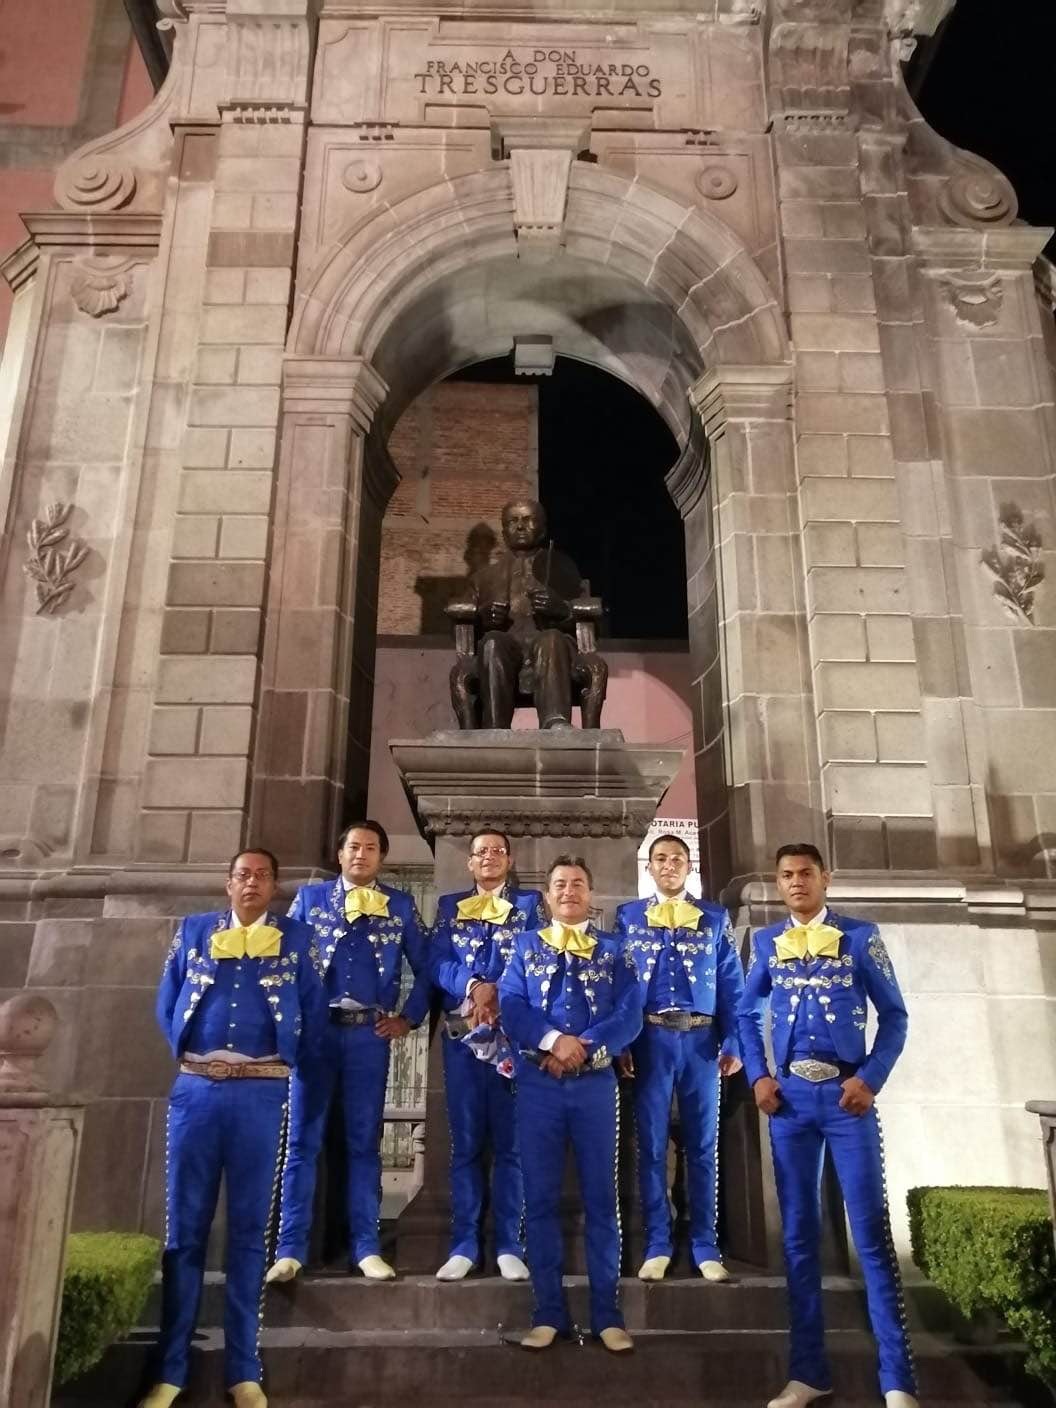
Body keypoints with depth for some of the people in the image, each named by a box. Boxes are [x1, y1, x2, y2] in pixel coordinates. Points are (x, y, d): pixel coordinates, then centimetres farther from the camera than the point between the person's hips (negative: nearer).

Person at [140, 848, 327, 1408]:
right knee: (184, 1228, 5)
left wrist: (282, 1062, 6)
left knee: (249, 1230, 5)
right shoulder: (192, 930, 12)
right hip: (195, 1088, 1)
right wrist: (188, 1052, 8)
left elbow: (314, 1013, 8)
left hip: (262, 1093, -1)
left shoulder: (296, 938, 8)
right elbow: (166, 1001, 13)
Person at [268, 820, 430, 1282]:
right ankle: (291, 1248, 11)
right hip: (314, 1029, 0)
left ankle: (366, 1247, 14)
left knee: (364, 1141, 7)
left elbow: (426, 967, 9)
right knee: (303, 1139, 3)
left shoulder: (401, 906, 6)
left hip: (370, 1034, 0)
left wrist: (408, 1018, 3)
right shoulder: (309, 897, 7)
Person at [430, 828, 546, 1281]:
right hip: (462, 1033, 1)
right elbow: (438, 963, 2)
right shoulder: (449, 906, 14)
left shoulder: (530, 904, 10)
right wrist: (474, 988, -15)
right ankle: (464, 1245, 13)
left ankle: (508, 1245, 11)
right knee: (465, 1142, 5)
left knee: (511, 1141, 2)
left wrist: (496, 993, -15)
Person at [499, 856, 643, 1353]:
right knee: (540, 1198, 6)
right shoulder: (525, 946, 9)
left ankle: (607, 1313, 18)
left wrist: (583, 1050, -15)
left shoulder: (614, 950, 7)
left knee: (601, 1197, 6)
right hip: (537, 1085, 1)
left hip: (595, 1085, 0)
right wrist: (555, 1041, -18)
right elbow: (510, 1006, -4)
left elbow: (630, 1016, -4)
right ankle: (548, 1312, 18)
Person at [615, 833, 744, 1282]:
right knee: (651, 1144, 5)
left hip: (700, 1039, 1)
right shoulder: (627, 917, 7)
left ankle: (705, 1246, 17)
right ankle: (658, 1245, 15)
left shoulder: (715, 918, 8)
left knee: (702, 1145, 7)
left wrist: (732, 1043, -2)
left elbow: (732, 985, 6)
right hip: (649, 1040, 0)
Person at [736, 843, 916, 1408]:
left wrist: (870, 1078, -9)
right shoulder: (766, 942, 8)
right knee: (798, 1233, 9)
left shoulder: (860, 936, 1)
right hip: (789, 1095, 3)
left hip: (848, 1093, -2)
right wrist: (757, 1076, 2)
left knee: (871, 1233, 0)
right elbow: (746, 1014, 14)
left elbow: (894, 1014, 2)